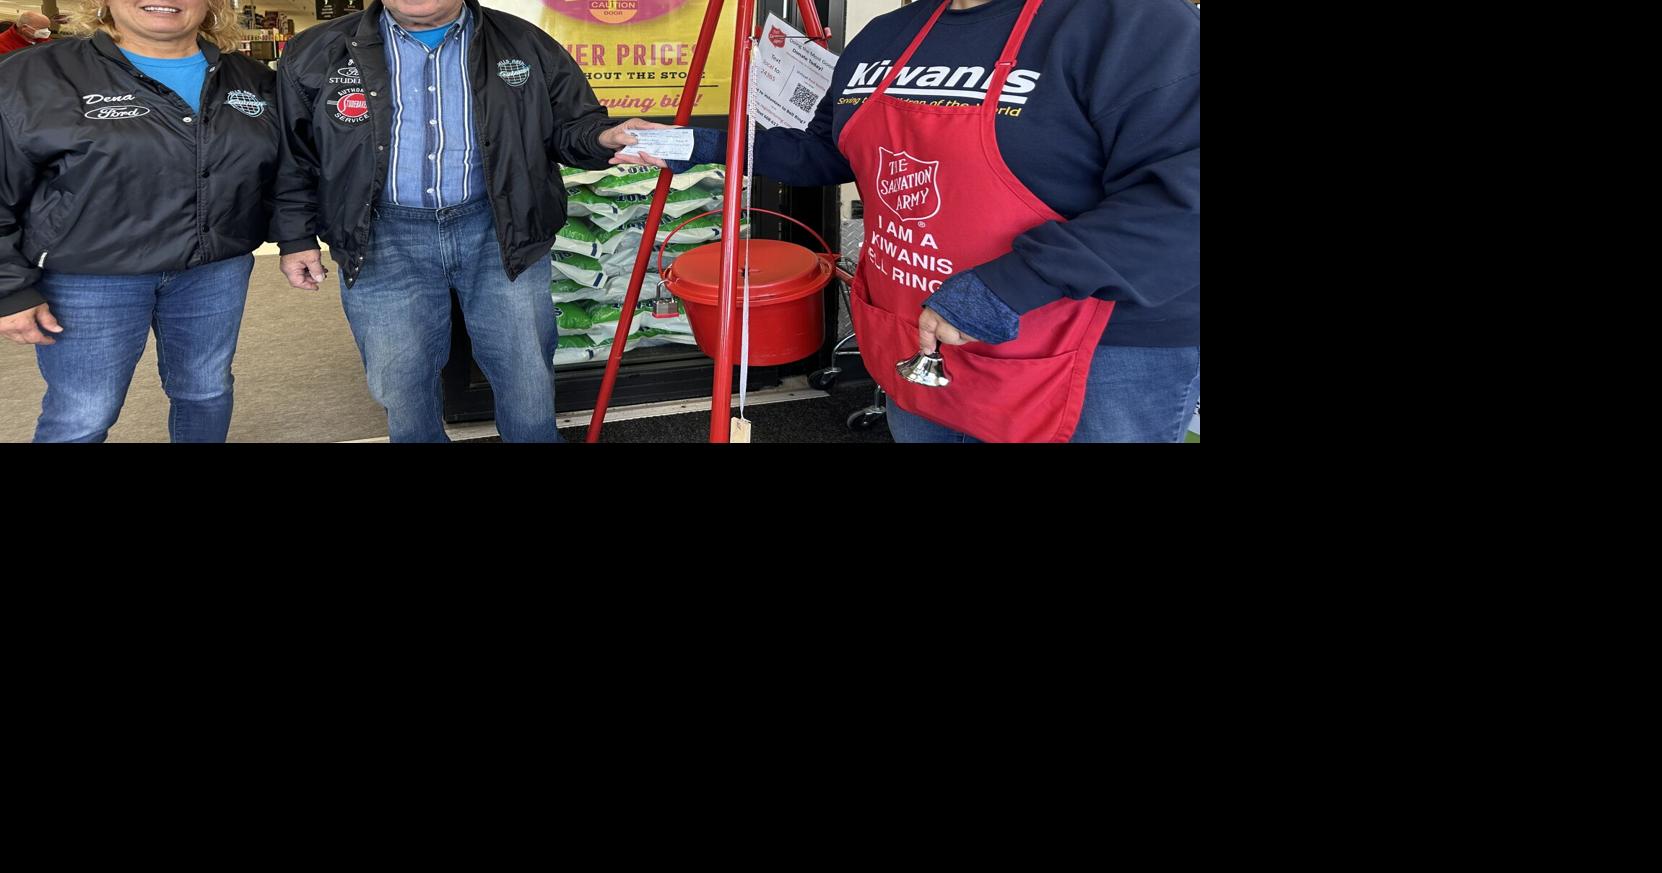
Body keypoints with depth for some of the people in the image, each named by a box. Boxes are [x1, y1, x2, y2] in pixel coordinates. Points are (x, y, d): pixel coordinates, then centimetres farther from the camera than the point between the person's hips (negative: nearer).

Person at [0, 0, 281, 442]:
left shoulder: (252, 80, 5)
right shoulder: (36, 77, -7)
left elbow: (281, 171, 16)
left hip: (217, 270, 4)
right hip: (87, 277, -3)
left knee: (207, 391, 16)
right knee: (81, 418, 2)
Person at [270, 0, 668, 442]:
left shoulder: (525, 46, 2)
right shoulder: (318, 55, 3)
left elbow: (569, 125, 8)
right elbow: (293, 157, 11)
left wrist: (603, 139, -13)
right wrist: (297, 237, 8)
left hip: (500, 230, 0)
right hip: (383, 239, 0)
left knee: (527, 374, 7)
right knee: (401, 385, 9)